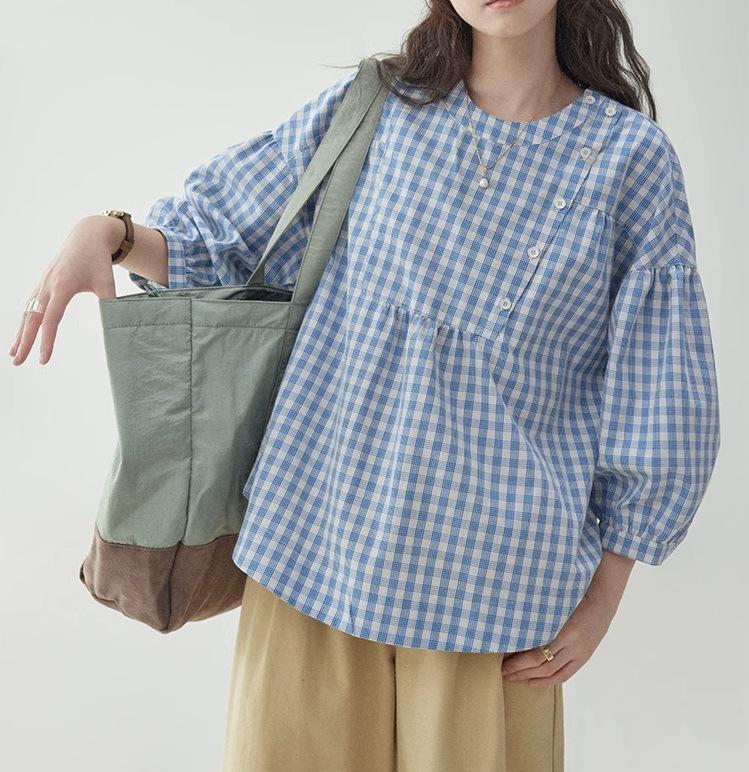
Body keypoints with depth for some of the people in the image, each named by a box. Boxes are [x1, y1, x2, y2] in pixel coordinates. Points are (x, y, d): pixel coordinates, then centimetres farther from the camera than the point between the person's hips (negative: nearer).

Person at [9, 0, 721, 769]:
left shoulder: (632, 159, -1)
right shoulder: (374, 108, 3)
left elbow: (657, 399, 2)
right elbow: (220, 232, 12)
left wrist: (605, 594, 1)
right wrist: (106, 231, -9)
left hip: (489, 562, -1)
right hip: (320, 534, 2)